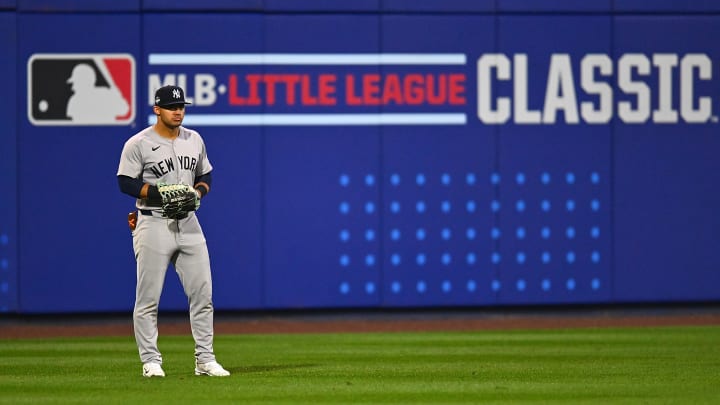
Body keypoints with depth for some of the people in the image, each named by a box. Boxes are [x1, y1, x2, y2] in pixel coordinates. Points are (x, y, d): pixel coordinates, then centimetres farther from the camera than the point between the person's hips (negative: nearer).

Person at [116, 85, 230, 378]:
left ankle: (205, 360, 9)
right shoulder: (138, 144, -6)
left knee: (202, 293, 3)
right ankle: (150, 361, 3)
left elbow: (205, 176, 19)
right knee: (148, 298, -3)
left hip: (188, 224, 5)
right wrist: (161, 194, -19)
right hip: (153, 226, -5)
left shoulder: (194, 140, 11)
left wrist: (198, 191, -3)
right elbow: (126, 182, -10)